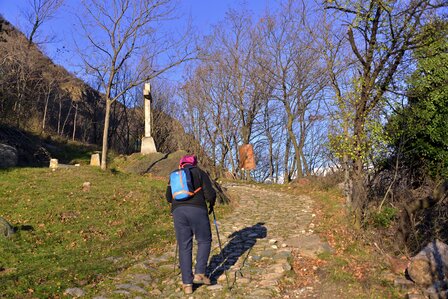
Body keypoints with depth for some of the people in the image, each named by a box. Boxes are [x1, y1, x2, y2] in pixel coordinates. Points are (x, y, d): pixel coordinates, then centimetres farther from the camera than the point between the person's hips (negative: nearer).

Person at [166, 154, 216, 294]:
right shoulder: (200, 173, 8)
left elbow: (168, 197, 22)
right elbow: (210, 193, -1)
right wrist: (211, 204, 18)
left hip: (178, 212, 3)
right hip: (197, 210, -3)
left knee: (184, 247, 8)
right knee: (204, 241, 16)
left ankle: (187, 284, 9)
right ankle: (199, 273, 8)